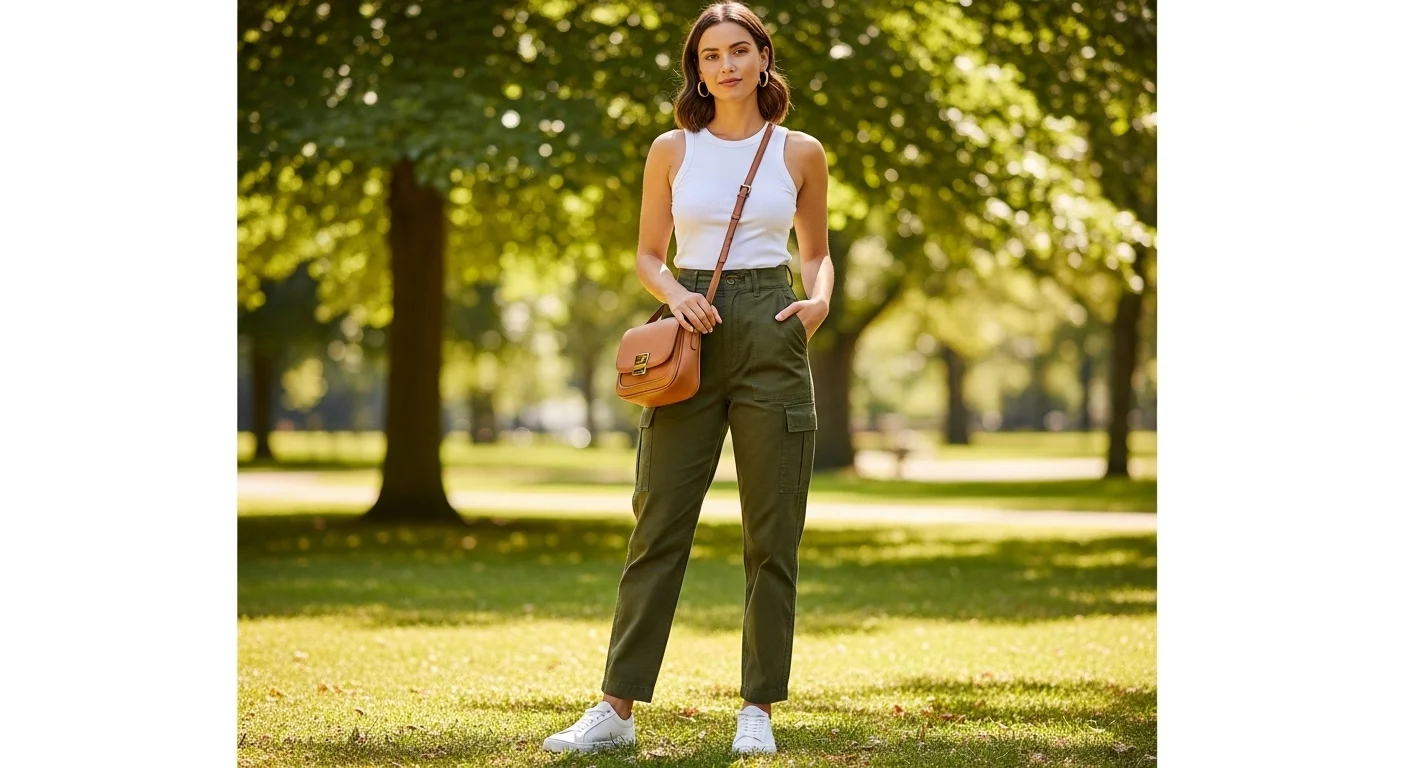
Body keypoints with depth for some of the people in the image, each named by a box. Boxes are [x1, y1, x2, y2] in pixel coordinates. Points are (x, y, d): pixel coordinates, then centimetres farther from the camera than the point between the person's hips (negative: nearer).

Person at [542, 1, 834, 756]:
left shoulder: (801, 153, 6)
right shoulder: (672, 150, 6)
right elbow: (646, 252, 11)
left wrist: (819, 299, -6)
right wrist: (675, 291, -10)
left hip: (771, 333, 0)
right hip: (691, 331, 0)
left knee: (772, 533, 1)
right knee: (658, 523, -2)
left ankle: (758, 710, 9)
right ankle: (616, 707, 1)